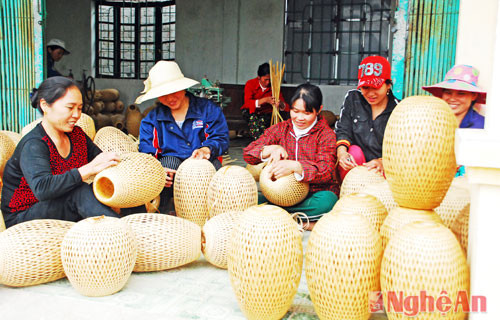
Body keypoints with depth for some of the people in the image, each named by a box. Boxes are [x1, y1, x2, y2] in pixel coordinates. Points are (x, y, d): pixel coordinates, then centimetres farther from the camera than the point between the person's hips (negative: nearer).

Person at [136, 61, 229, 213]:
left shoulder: (207, 108, 3)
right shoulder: (152, 119, 8)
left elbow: (222, 138, -4)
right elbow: (146, 153, -2)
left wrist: (207, 149, -29)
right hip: (169, 166, 1)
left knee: (210, 162, -35)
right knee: (169, 161, -34)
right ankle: (158, 209, -20)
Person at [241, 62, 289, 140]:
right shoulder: (250, 84, -12)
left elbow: (285, 106, -11)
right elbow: (247, 103, -27)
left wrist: (281, 104, -39)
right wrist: (265, 100, -41)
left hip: (267, 113, 1)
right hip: (252, 112, -1)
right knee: (253, 118, -35)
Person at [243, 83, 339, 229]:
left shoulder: (326, 134, 0)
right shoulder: (279, 129, 10)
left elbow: (326, 170, -17)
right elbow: (247, 154, 4)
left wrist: (295, 166, -35)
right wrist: (272, 149, -16)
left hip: (314, 194, -1)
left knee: (327, 200, -37)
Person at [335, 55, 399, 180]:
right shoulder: (352, 98, 7)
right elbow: (343, 130, -1)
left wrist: (382, 162, -30)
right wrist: (341, 151, -24)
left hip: (383, 171, -1)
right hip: (354, 169, 1)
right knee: (354, 151, -30)